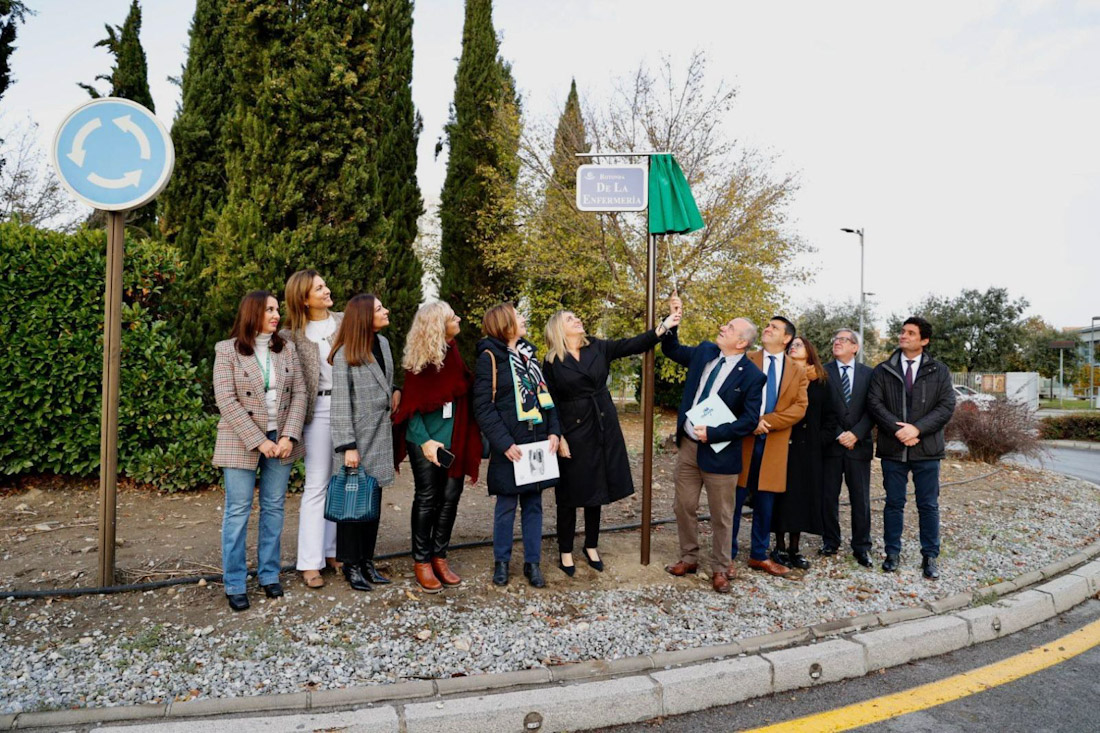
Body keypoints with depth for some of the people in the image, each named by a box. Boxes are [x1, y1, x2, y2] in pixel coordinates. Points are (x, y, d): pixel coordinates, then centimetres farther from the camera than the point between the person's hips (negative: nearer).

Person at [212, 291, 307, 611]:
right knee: (238, 511, 2)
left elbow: (299, 393, 2)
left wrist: (289, 436, -10)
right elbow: (226, 401, -11)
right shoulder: (227, 350, -4)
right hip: (241, 442, -3)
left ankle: (269, 575, 22)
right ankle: (234, 585, 12)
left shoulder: (286, 348, 6)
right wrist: (259, 441, -16)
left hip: (281, 439, 4)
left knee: (274, 508, 10)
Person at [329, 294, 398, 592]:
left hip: (380, 435, 7)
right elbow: (340, 403, -15)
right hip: (356, 437, -7)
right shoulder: (345, 355, -13)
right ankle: (351, 564, 15)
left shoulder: (383, 343, 7)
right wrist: (347, 446, -17)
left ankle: (367, 560, 22)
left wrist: (394, 392, 7)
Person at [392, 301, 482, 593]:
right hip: (426, 440, -5)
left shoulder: (453, 354, 4)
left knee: (450, 497, 8)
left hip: (455, 439, 5)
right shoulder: (419, 361, -11)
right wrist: (424, 440, -18)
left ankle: (439, 556, 21)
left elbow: (467, 392, 8)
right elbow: (412, 407, -9)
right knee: (427, 499, 4)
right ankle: (421, 561, 17)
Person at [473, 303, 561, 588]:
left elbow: (545, 395, 15)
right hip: (510, 447, -5)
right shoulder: (490, 357, -6)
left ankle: (532, 562, 21)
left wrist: (554, 431, 2)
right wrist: (504, 443, -16)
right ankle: (501, 561, 22)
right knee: (506, 505, 5)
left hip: (537, 443, 5)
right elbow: (483, 406, -11)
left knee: (533, 504, 10)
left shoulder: (529, 354, 14)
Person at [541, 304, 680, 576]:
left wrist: (664, 326, -16)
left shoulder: (598, 348, 4)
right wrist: (558, 438, -11)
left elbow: (634, 345, -5)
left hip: (604, 429, 4)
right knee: (569, 495, 4)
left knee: (596, 491, 12)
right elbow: (550, 405, -4)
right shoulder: (552, 362, -5)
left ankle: (591, 546, 28)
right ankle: (566, 552, 19)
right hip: (573, 432, -3)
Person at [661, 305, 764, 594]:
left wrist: (713, 433, -21)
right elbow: (671, 349, 18)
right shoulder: (704, 352, 3)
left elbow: (749, 420, -15)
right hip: (688, 445, 5)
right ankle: (688, 558, 33)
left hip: (719, 452, -5)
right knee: (683, 507, 15)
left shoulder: (752, 375, -14)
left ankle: (720, 569, 26)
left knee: (721, 516, 9)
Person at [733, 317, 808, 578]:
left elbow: (799, 407, -1)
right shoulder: (746, 362, 6)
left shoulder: (797, 371, 10)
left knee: (765, 503, 9)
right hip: (743, 439, -2)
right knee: (735, 500, 1)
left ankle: (759, 556, 22)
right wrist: (751, 421, -16)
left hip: (774, 443, 2)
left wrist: (768, 421, -14)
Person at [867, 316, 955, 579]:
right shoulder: (882, 371, 6)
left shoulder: (939, 371, 4)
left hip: (927, 449, 0)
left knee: (929, 505, 7)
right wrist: (897, 430, -15)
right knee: (894, 503, 9)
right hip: (892, 448, 1)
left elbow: (947, 406, -4)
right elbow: (875, 403, -2)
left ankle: (930, 556, 19)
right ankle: (893, 552, 20)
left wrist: (917, 428, -15)